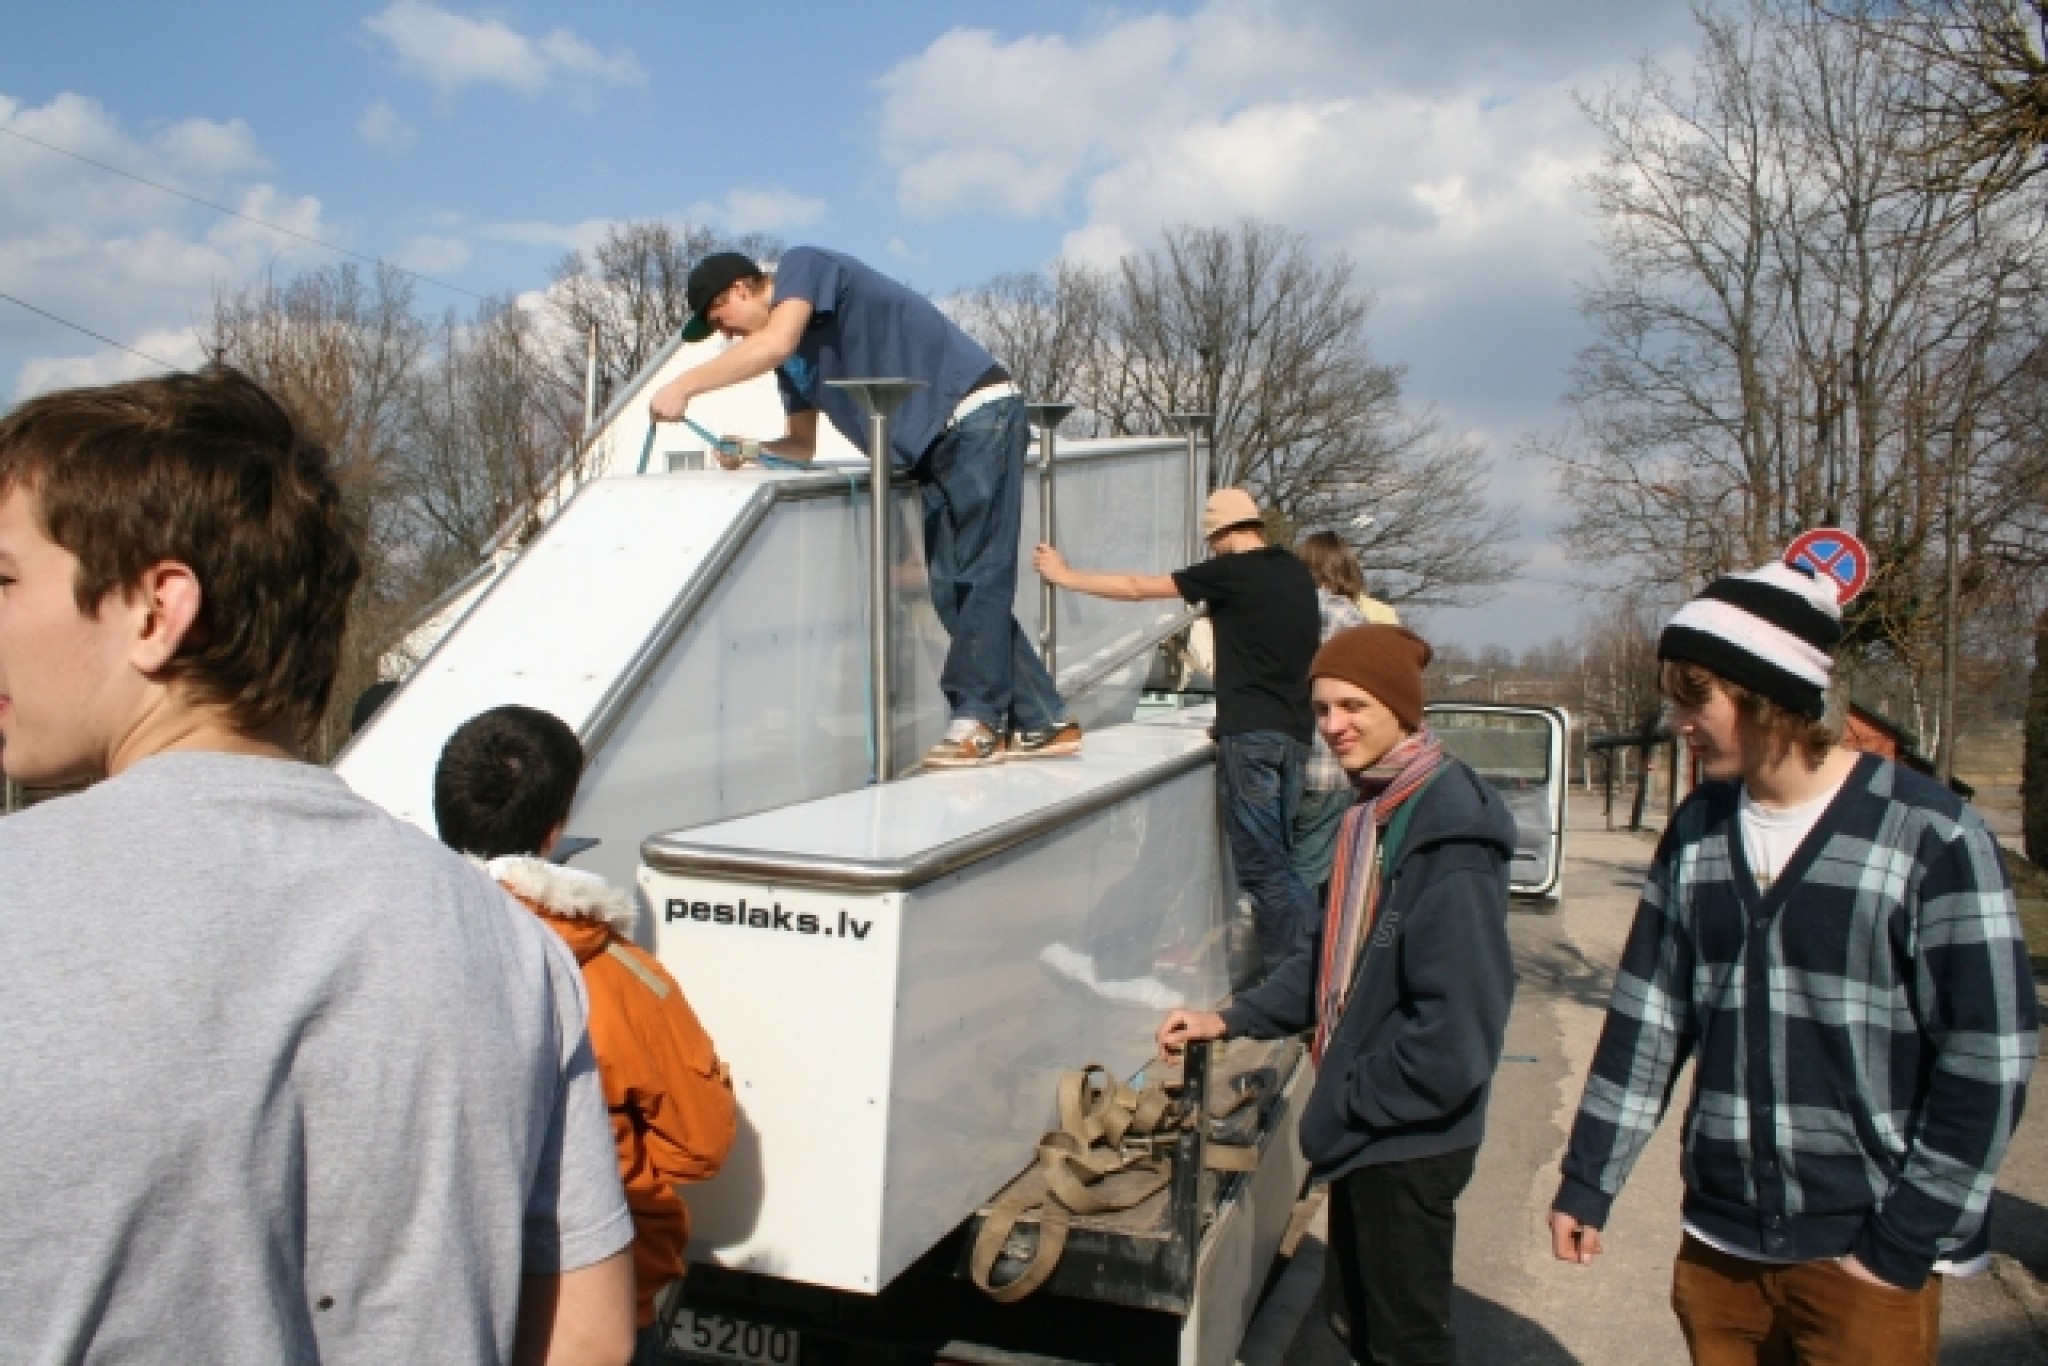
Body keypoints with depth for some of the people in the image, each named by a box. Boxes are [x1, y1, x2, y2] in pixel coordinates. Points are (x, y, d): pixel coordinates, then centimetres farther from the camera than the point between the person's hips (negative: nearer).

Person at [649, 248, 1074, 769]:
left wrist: (683, 386, -19)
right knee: (953, 589, 4)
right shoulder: (794, 356, 18)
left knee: (978, 576, -9)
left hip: (978, 415, -9)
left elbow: (773, 345, -24)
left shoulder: (802, 265, -6)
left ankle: (978, 719, -4)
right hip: (936, 447, 9)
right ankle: (1043, 721, 7)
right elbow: (803, 444, 21)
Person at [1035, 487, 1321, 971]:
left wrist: (1066, 576, 8)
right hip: (1295, 731, 8)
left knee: (1262, 864, -4)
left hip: (1251, 732, -8)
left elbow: (1137, 588, -2)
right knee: (1278, 862, 12)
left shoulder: (1232, 571, -7)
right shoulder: (1298, 574, 13)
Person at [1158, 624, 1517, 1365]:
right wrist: (1232, 1019, 2)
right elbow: (1332, 955, 12)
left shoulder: (1447, 832, -24)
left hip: (1410, 1142, -8)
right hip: (1365, 1135, 9)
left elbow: (1455, 1031, -26)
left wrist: (1352, 1099, -16)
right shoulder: (1375, 812, 5)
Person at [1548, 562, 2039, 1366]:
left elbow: (1987, 1058, -11)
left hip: (1860, 1257, -4)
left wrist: (1905, 1242, -10)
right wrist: (1587, 1180, 4)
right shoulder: (1697, 831, 2)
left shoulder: (1930, 838, -12)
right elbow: (1647, 1016, 5)